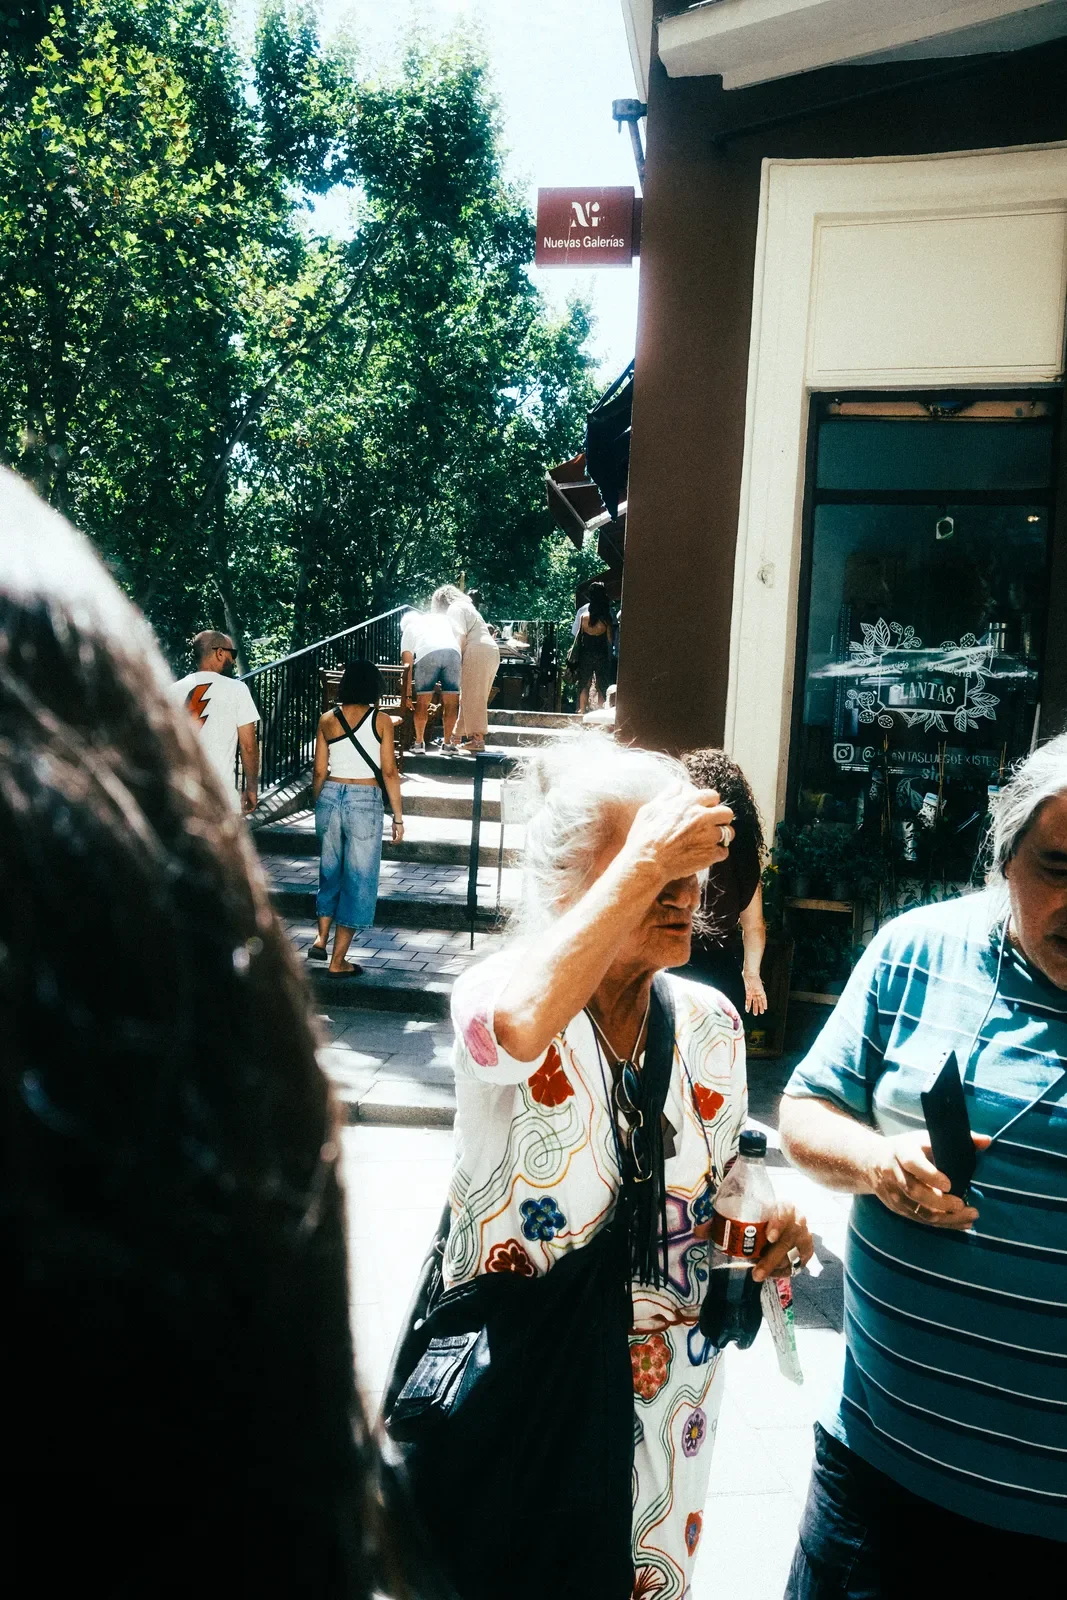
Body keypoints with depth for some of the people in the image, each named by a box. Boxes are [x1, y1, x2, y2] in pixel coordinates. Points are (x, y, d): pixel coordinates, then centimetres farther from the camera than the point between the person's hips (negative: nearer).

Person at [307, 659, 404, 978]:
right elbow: (388, 772, -7)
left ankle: (321, 940, 25)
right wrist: (398, 816, 0)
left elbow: (319, 771, 5)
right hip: (364, 801, -3)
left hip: (330, 796, 4)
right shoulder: (381, 720, -6)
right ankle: (338, 962, 9)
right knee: (358, 879, 5)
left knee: (330, 870, 23)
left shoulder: (327, 719, 2)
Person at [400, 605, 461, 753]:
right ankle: (447, 743, 13)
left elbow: (407, 667, 22)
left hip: (427, 654, -1)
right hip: (452, 652, 1)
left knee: (422, 702, 10)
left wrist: (407, 695, 21)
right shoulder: (440, 617, 38)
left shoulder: (408, 629, 30)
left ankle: (419, 743, 14)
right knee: (451, 703, 9)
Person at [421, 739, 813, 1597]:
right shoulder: (495, 994, -20)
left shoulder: (710, 1021, -2)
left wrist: (765, 1221, -12)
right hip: (518, 1380, -4)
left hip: (668, 1392, 5)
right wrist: (643, 862, -40)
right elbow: (520, 1028, -46)